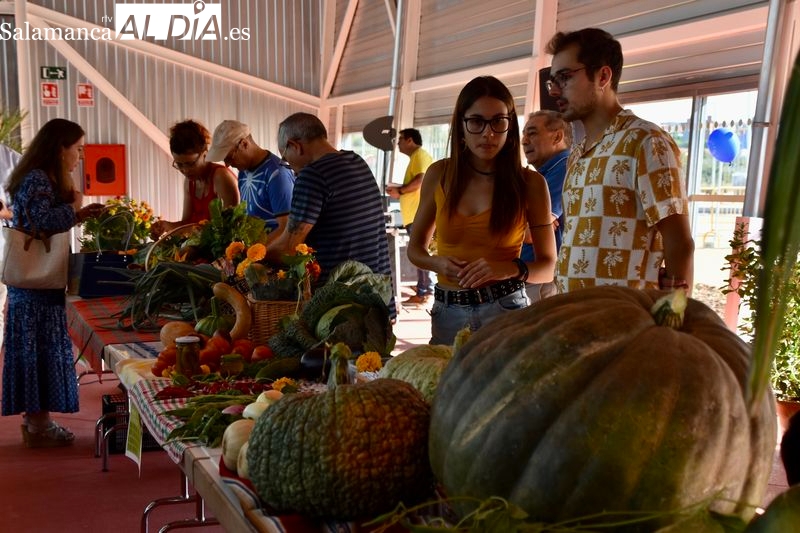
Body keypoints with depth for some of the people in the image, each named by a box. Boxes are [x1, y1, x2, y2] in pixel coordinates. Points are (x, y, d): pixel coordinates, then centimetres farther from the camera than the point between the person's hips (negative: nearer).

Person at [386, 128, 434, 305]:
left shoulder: (420, 154, -6)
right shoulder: (415, 157, 25)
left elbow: (420, 180, -21)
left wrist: (400, 191, -11)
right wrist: (399, 190, 13)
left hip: (419, 214, -10)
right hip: (415, 214, 10)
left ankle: (423, 292, -11)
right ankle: (425, 290, 15)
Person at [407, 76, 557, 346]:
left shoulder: (530, 183, -4)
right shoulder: (439, 175, 1)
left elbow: (549, 267, -1)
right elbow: (415, 248, 11)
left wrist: (512, 269, -20)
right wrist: (437, 263, -10)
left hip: (504, 310, -2)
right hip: (448, 313, 2)